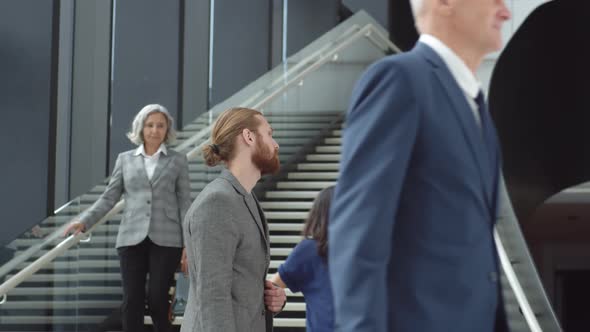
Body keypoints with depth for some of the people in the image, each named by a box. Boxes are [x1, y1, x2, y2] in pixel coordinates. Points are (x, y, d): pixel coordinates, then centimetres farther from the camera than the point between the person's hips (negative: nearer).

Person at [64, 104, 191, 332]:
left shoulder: (178, 160, 7)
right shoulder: (125, 160, 11)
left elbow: (184, 203, 4)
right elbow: (109, 197, 7)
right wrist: (84, 221, -8)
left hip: (166, 239, -1)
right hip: (132, 238, 1)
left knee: (157, 299, -6)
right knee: (132, 301, -3)